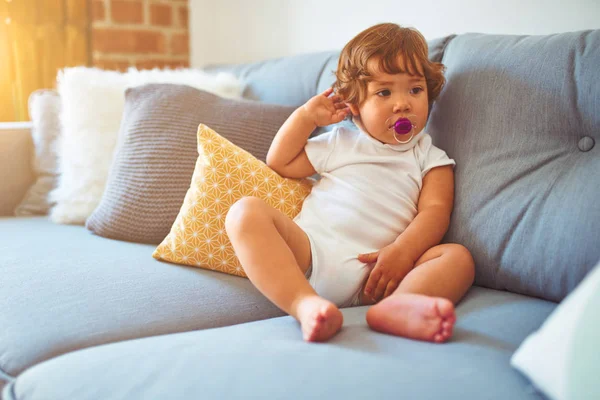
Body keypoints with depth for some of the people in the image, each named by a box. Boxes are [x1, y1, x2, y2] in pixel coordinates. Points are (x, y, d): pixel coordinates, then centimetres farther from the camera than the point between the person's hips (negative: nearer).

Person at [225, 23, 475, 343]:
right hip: (310, 249, 1)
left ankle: (397, 306, -54)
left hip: (375, 272, -1)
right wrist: (307, 115, 18)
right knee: (246, 212, -22)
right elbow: (279, 163, 28)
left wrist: (402, 252, -16)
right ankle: (305, 304, -43)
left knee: (458, 257, -22)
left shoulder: (429, 158, 18)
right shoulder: (339, 142, 25)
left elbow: (435, 210, 3)